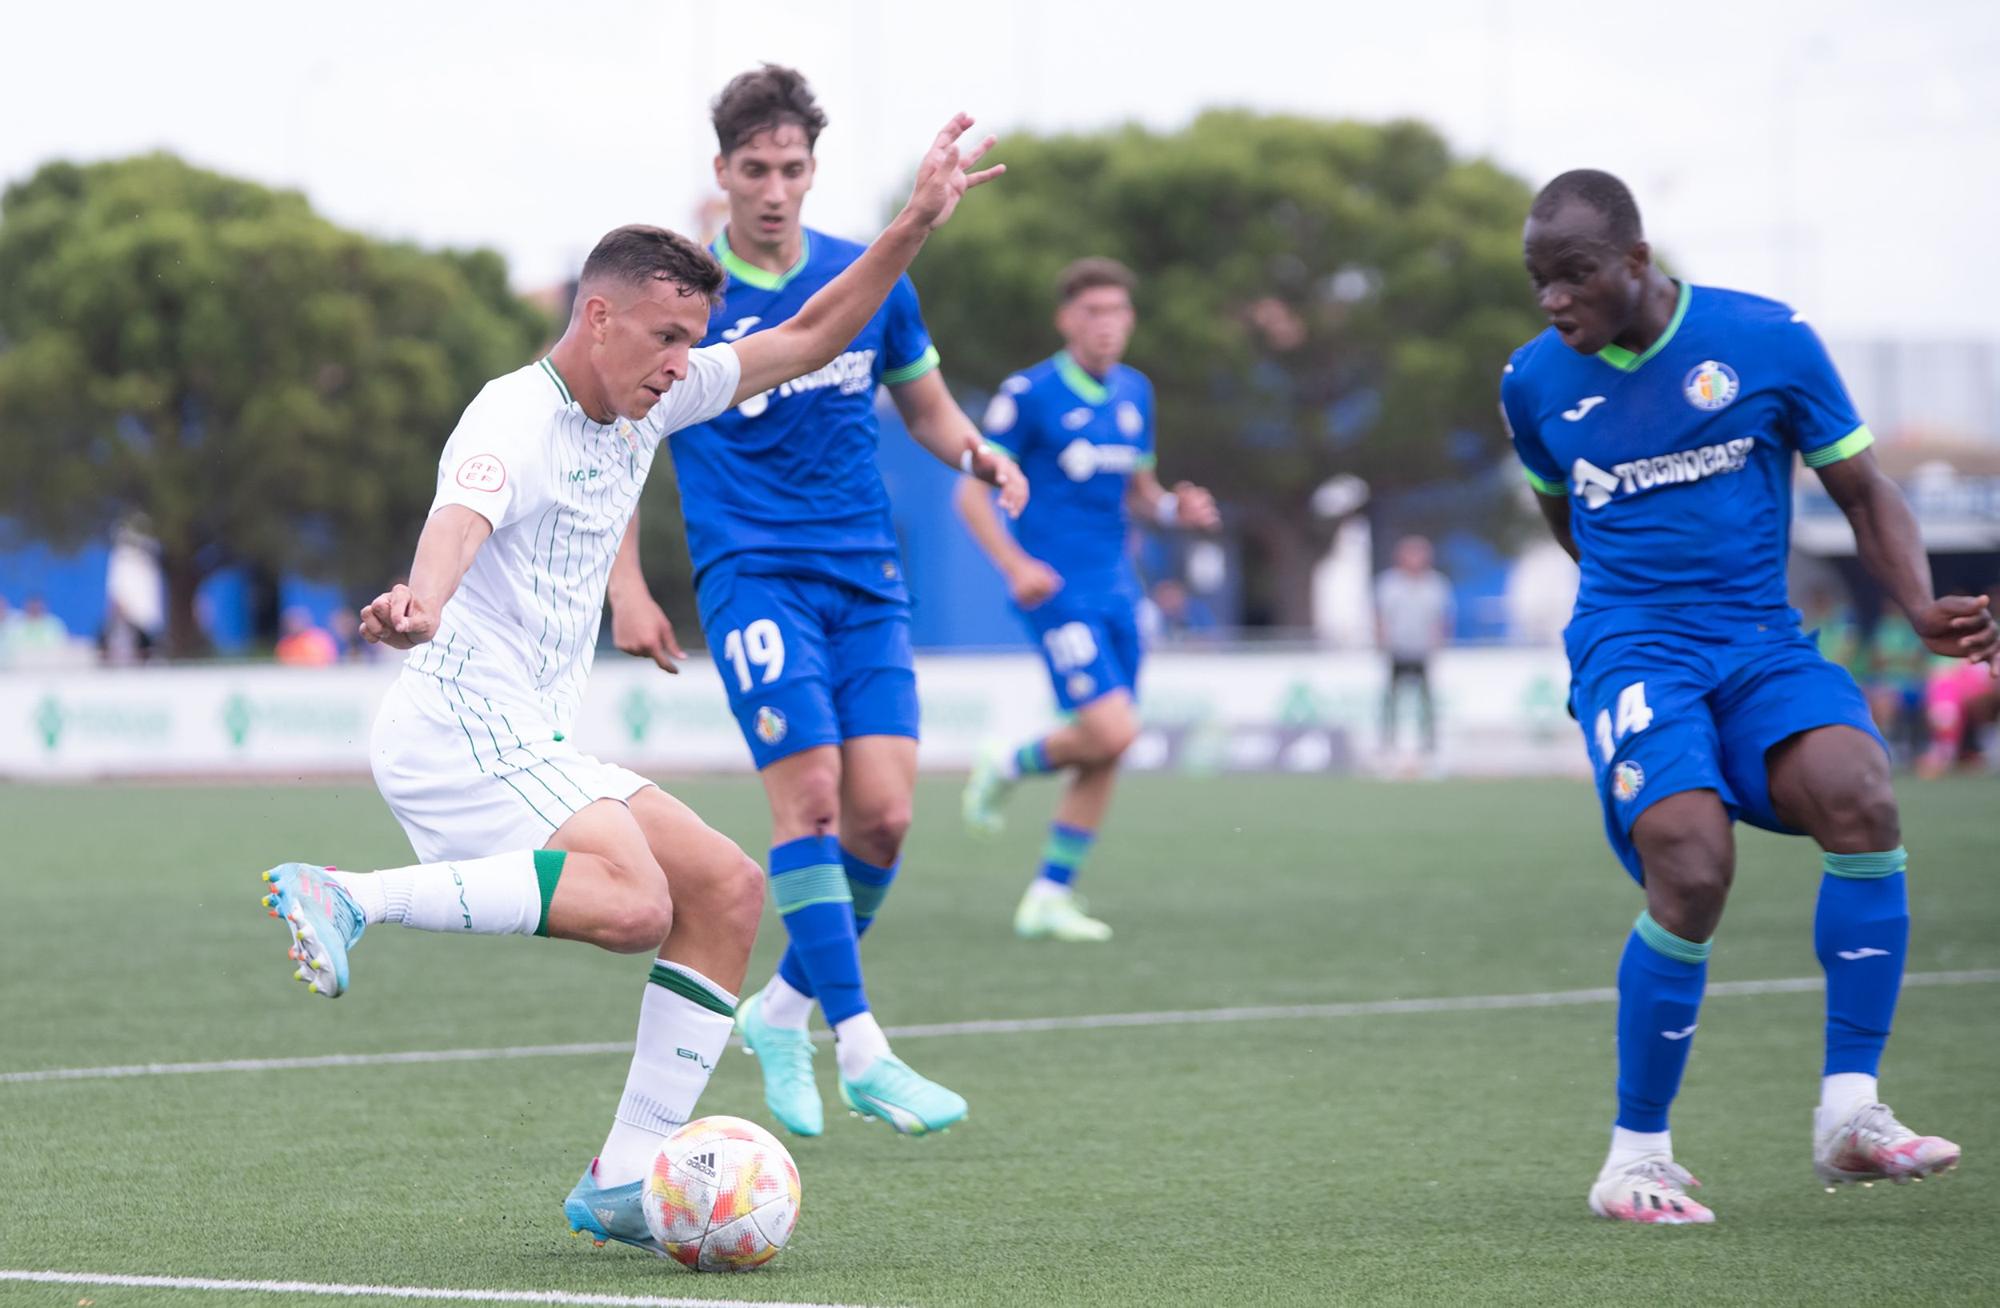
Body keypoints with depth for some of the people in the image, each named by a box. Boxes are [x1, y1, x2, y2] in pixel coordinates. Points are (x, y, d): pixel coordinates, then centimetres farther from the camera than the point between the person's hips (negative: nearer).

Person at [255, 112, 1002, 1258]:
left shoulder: (649, 403, 13)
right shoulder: (516, 420, -14)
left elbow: (808, 339, 20)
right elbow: (461, 518, -36)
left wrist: (916, 226, 10)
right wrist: (423, 603, -58)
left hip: (537, 750, 10)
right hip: (461, 728, -10)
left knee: (729, 890, 5)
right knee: (634, 903, -29)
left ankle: (624, 1182, 5)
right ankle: (350, 897, -26)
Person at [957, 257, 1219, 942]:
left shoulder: (1135, 393, 12)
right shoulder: (1029, 393, -8)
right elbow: (973, 492, -6)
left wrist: (1176, 507, 1)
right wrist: (1016, 565, -19)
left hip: (1115, 592, 7)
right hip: (1055, 591, -7)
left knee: (1105, 752, 3)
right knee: (1111, 730, -19)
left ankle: (1050, 898, 12)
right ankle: (1008, 766, 10)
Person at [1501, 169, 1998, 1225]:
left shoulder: (1768, 341, -2)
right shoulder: (1535, 382, 4)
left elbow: (1863, 493, 5)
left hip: (1761, 643, 1)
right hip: (1629, 653, -1)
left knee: (1860, 800, -28)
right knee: (1692, 869, -25)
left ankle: (1849, 1113, -20)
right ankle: (1636, 1155, -9)